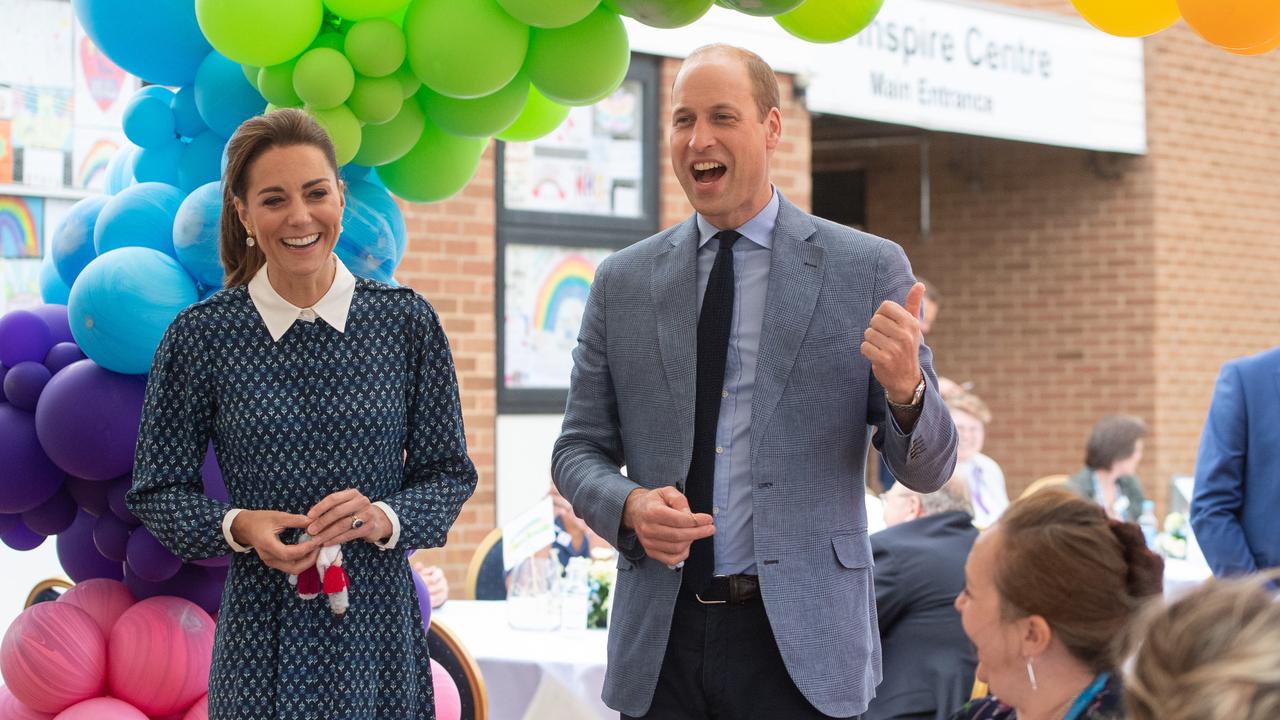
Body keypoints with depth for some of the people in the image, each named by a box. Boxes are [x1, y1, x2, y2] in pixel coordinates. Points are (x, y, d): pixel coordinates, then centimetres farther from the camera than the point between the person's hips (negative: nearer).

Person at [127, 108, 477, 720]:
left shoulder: (406, 320, 0)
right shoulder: (202, 335, -3)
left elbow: (449, 472, 5)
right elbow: (158, 491, 4)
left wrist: (385, 518, -14)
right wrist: (237, 526, -14)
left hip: (379, 630, 1)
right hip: (262, 639, -1)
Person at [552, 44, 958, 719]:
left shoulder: (870, 270, 0)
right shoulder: (621, 282, 7)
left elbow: (928, 468, 1)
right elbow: (578, 450, 11)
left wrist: (905, 388, -21)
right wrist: (631, 505, -10)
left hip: (800, 640, -2)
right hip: (660, 637, 2)